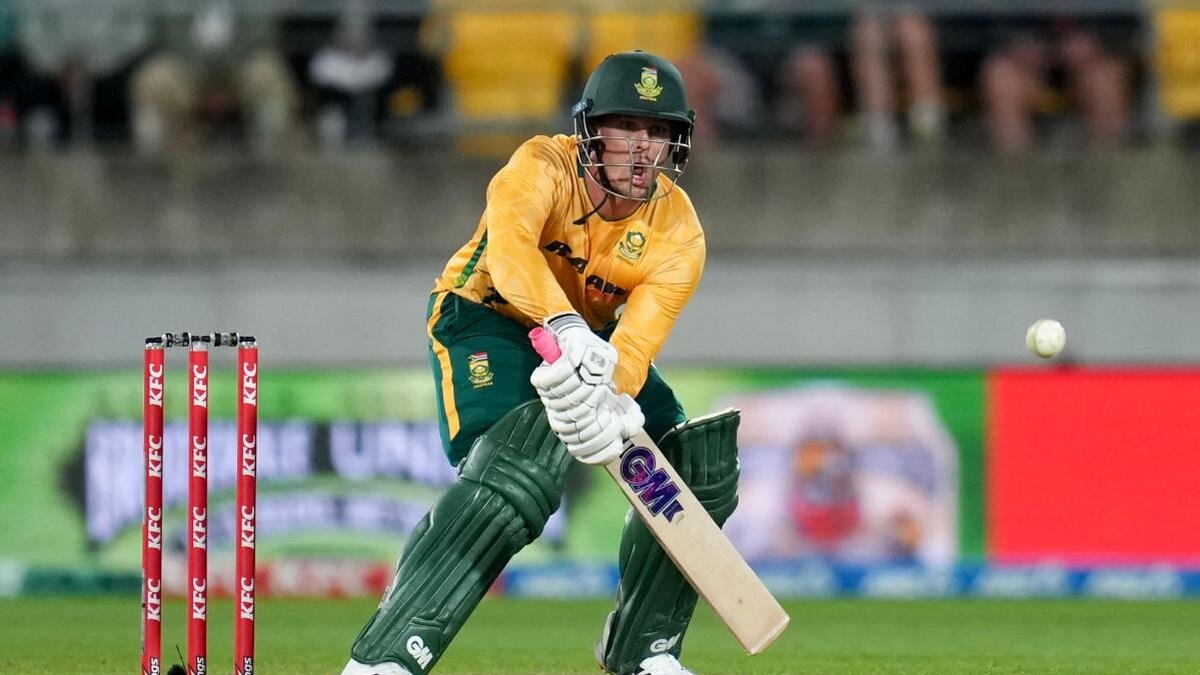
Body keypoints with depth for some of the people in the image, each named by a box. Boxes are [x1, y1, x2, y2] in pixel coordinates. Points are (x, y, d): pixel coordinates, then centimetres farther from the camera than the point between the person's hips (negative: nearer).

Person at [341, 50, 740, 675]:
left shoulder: (678, 233, -17)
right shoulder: (544, 167, -26)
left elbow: (638, 338, -31)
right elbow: (506, 242, -47)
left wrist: (611, 403, -53)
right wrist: (566, 328, -64)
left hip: (587, 337, 6)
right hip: (485, 318, -6)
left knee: (700, 468, -5)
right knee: (516, 472, -31)